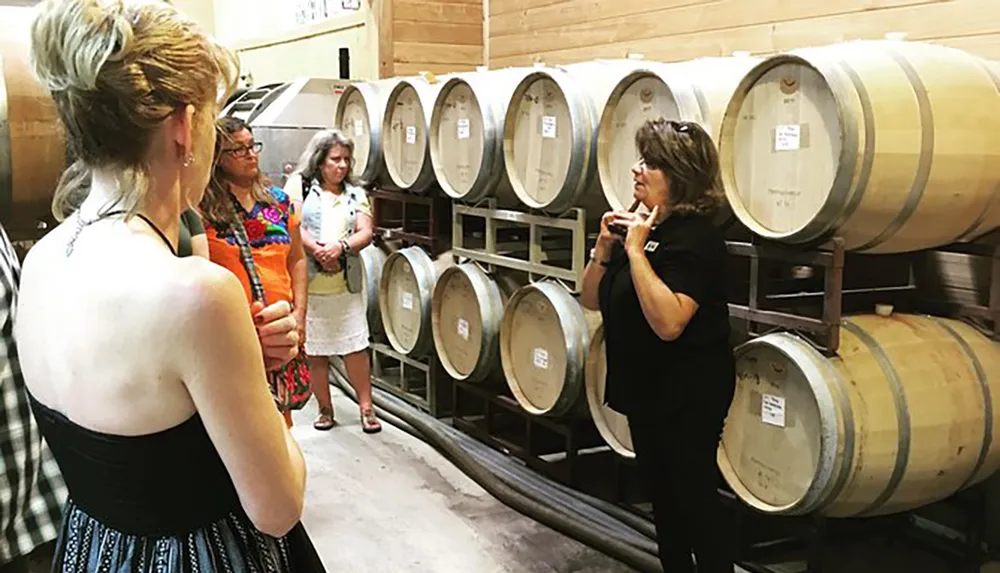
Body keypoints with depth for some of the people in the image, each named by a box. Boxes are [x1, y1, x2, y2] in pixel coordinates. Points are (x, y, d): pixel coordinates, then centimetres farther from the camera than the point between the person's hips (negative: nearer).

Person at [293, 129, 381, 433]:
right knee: (315, 352, 7)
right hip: (308, 285, -2)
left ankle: (366, 408, 11)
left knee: (356, 348, 1)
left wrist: (340, 246, -18)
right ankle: (325, 409, 21)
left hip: (346, 285, 2)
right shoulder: (301, 187, 3)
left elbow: (365, 233, 0)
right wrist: (317, 250, -21)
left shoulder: (355, 194, 12)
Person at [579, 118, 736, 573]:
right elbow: (592, 300, 11)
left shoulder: (694, 239, -20)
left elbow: (668, 322, -33)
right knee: (661, 491, 19)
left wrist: (636, 250, -29)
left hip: (688, 394, -9)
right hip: (644, 386, 9)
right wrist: (604, 246, -5)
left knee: (692, 494, 3)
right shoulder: (640, 227, 7)